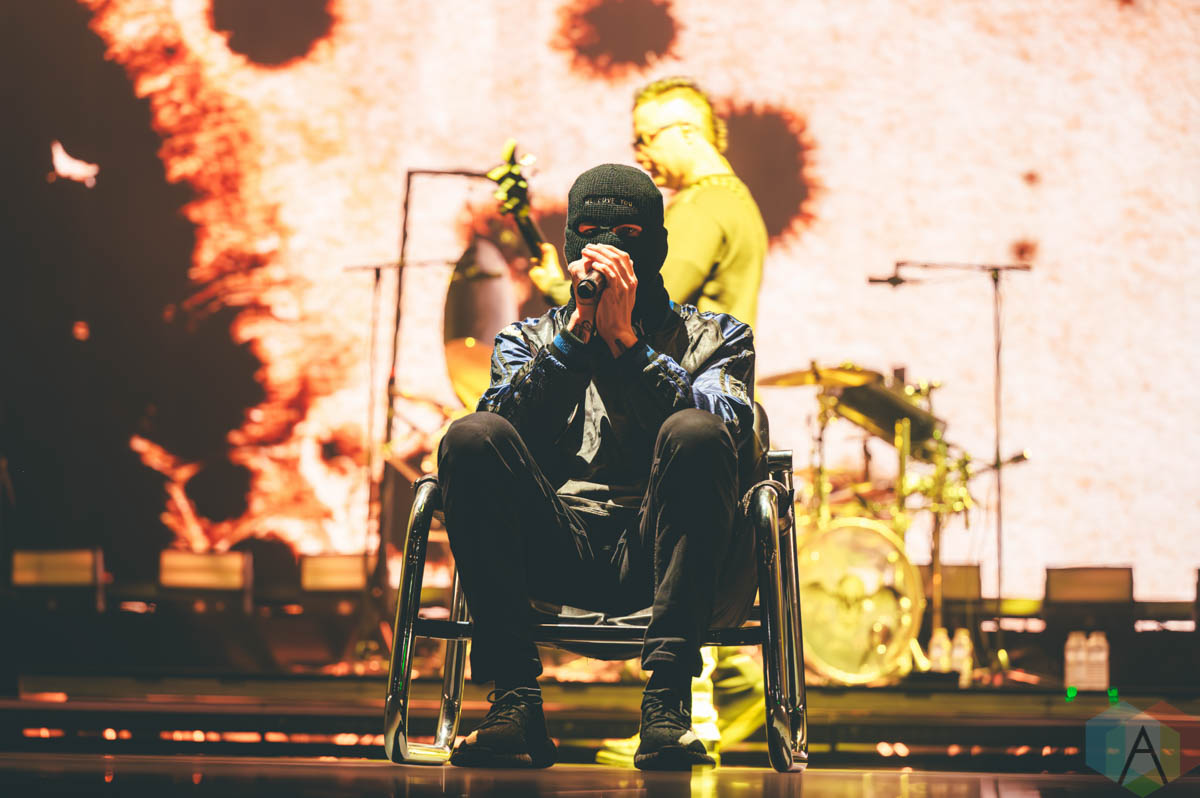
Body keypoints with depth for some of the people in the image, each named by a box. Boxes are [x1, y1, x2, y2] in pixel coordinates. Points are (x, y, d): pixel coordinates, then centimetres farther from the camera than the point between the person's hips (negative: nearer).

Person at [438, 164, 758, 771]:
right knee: (469, 438, -23)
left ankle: (667, 700, -36)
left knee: (696, 433, -30)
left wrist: (627, 340, -10)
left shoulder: (714, 339, 18)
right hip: (560, 556, 1)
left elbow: (729, 440, -5)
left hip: (664, 556, -1)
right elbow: (502, 425, -1)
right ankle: (515, 700, -29)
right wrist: (576, 333, -9)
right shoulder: (529, 340, 23)